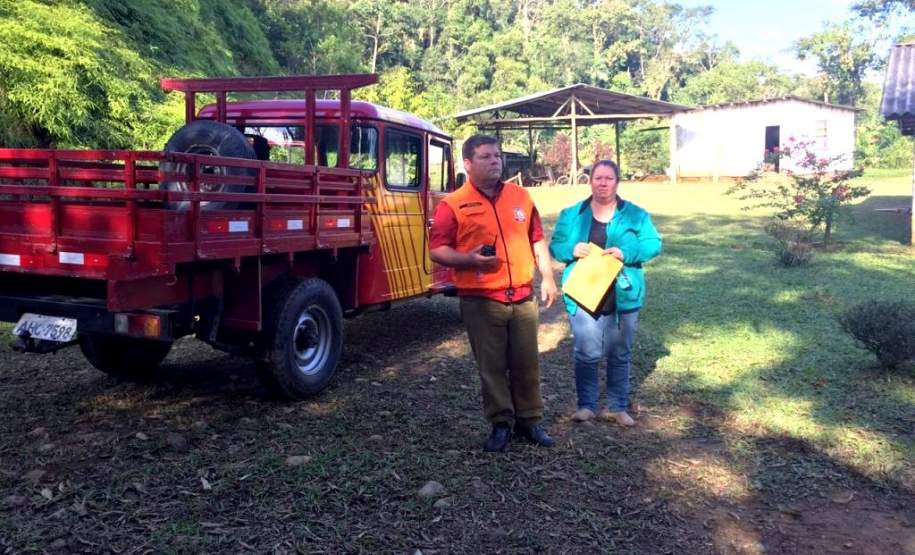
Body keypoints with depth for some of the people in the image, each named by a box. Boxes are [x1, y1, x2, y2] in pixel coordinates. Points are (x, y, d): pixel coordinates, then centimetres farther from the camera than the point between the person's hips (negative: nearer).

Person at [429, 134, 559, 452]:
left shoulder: (520, 196, 10)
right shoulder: (453, 205, -5)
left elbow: (537, 240, 16)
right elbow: (437, 250, -7)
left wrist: (547, 277, 8)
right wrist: (470, 260, -22)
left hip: (523, 297, 4)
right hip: (481, 301, -4)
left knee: (526, 363, 10)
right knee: (491, 366, 5)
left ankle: (529, 420, 25)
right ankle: (501, 424, 19)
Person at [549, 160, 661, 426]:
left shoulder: (635, 214, 4)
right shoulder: (571, 214, 5)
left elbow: (653, 244, -1)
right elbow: (555, 246, 5)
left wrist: (626, 253, -18)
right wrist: (572, 250, -17)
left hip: (623, 297, 1)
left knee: (620, 355, 10)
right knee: (587, 353, -2)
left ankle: (617, 406, 23)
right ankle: (586, 404, 13)